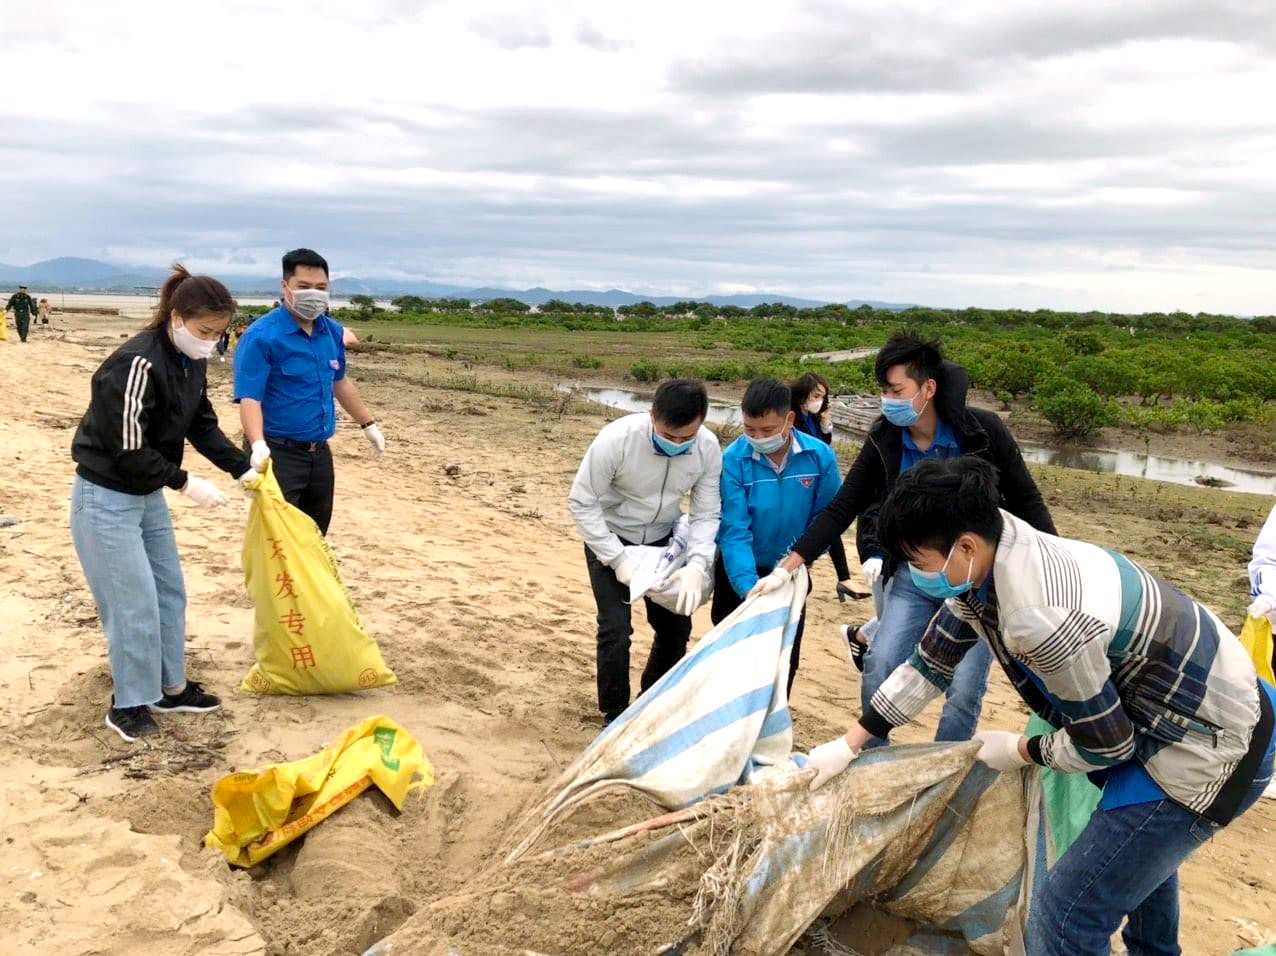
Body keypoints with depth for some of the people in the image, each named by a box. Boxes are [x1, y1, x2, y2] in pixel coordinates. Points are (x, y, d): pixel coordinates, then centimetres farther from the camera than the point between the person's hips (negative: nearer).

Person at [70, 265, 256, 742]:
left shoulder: (191, 360, -1)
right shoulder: (137, 364, -28)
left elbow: (202, 424, 8)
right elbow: (128, 450, -26)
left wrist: (242, 468, -1)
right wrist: (186, 484, -19)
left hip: (148, 494, 9)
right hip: (106, 499, -9)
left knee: (170, 591, 15)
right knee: (135, 605, -2)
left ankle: (170, 687, 30)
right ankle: (128, 705, 16)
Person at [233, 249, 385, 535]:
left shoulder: (332, 331, 6)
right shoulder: (261, 336, -16)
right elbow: (249, 398, -23)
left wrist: (369, 424, 26)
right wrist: (258, 445, -39)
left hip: (320, 452, 7)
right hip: (279, 453, -7)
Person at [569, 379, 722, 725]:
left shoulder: (708, 449, -21)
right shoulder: (617, 439, -32)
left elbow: (706, 514, -14)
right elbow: (582, 503, -23)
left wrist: (697, 564, -31)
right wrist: (618, 560, -28)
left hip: (662, 540, 4)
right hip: (610, 539, -4)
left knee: (676, 628, 7)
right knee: (616, 629, -12)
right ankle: (614, 717, 12)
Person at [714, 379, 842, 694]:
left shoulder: (820, 456, -17)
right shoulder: (732, 460, -24)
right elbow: (734, 531, -26)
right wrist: (748, 587, -35)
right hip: (739, 573, -2)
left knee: (786, 654, 15)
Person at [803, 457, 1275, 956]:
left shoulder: (1039, 616, -36)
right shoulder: (986, 564, -8)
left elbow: (1107, 744, -22)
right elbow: (930, 665, 4)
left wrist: (1020, 751, -5)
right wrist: (849, 743, 6)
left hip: (1209, 744, -10)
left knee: (1067, 910, -8)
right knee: (1137, 842, 35)